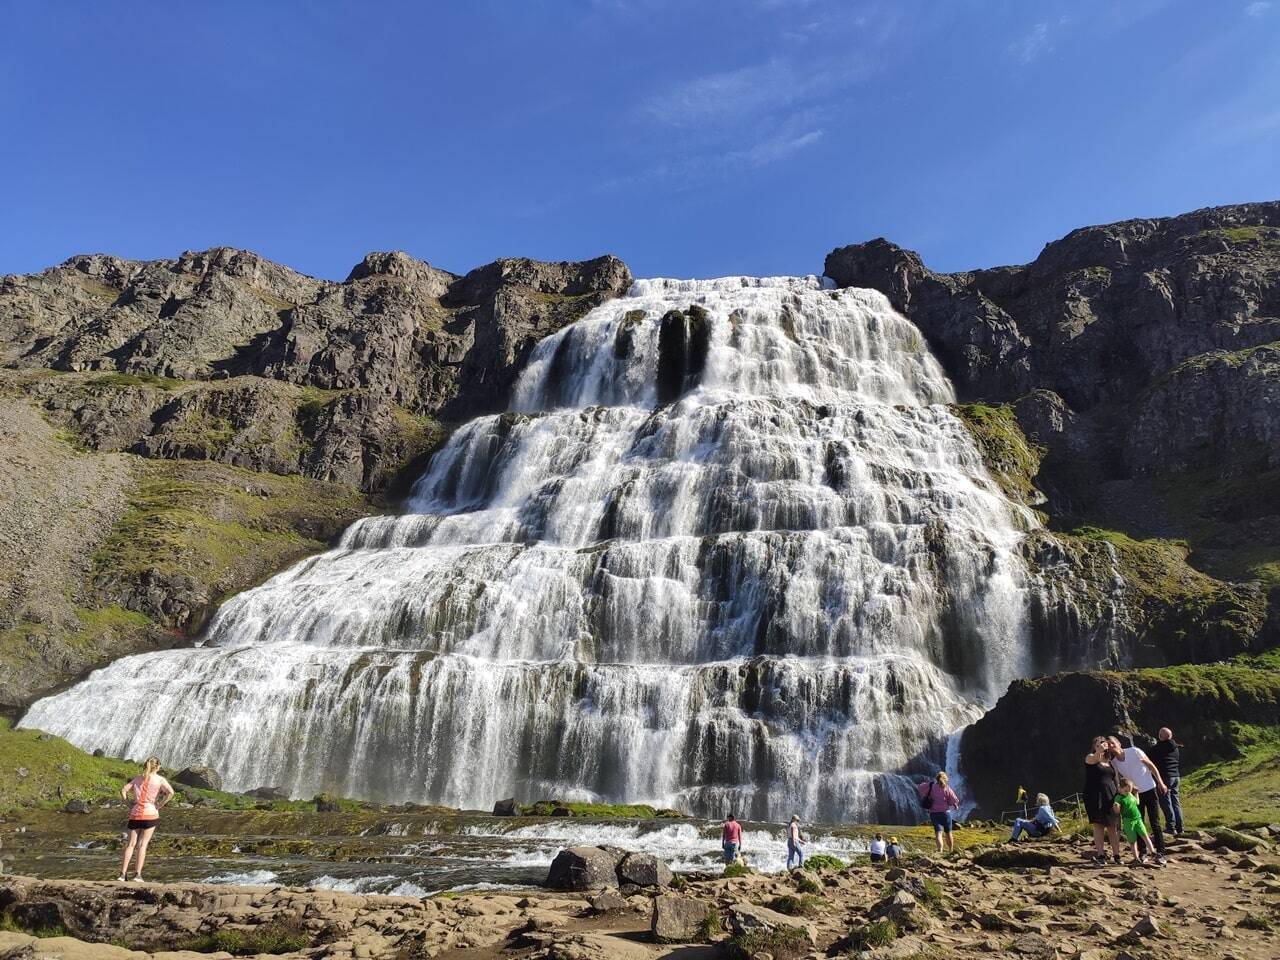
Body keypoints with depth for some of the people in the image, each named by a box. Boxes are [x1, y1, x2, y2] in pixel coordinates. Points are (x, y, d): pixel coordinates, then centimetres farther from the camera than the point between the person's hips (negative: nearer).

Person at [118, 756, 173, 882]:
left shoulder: (137, 779, 13)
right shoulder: (160, 779, 1)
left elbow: (123, 791, 6)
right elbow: (170, 792, -14)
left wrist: (129, 805, 10)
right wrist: (159, 806, -4)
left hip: (135, 814, 3)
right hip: (150, 814, -3)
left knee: (131, 844, 7)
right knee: (143, 844, 0)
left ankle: (122, 874, 3)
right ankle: (138, 875, -3)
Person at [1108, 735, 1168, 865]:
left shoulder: (1133, 751, -12)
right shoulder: (1113, 762, -2)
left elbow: (1150, 765, -5)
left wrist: (1160, 782, -5)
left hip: (1149, 790, -4)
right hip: (1134, 794, 4)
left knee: (1155, 823, -4)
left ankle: (1160, 854, 0)